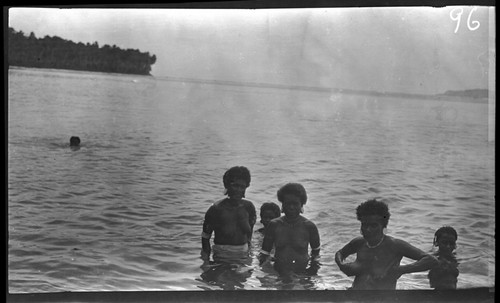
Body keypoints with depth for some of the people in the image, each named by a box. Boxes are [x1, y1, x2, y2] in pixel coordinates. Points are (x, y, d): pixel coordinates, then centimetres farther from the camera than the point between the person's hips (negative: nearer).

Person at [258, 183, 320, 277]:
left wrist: (315, 264, 5)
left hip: (302, 273, -1)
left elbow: (315, 250, 16)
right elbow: (265, 251, 9)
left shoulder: (309, 226, 0)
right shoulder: (274, 225, 3)